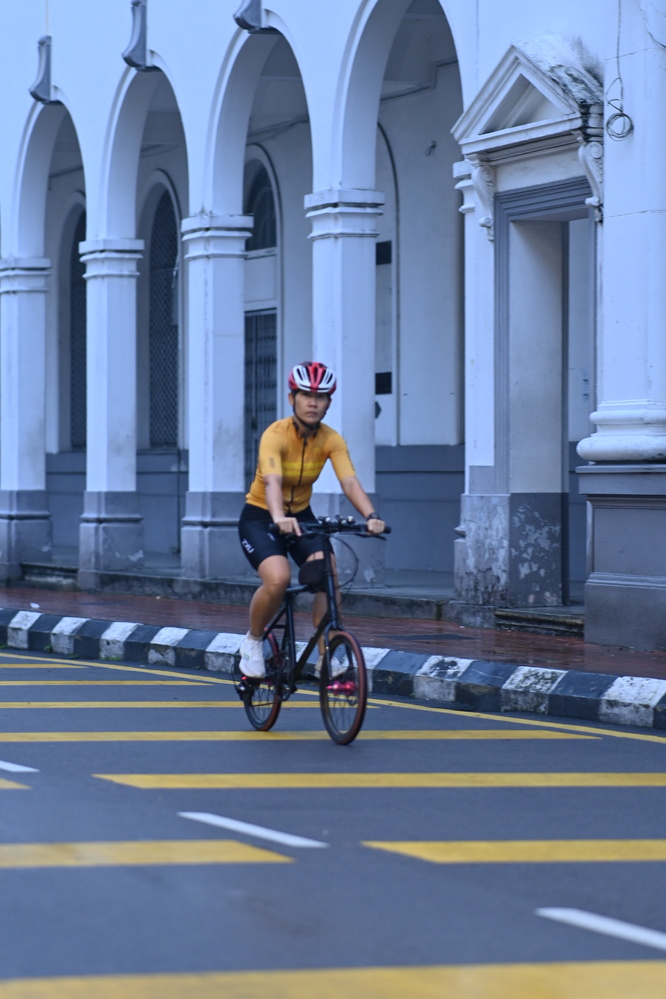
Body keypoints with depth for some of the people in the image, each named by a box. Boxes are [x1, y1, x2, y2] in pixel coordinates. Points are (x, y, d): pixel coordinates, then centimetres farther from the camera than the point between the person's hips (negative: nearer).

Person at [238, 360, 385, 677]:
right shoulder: (275, 434, -24)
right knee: (278, 578, -29)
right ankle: (253, 641, -2)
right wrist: (279, 518, -59)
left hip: (301, 516, 4)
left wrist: (370, 516, -43)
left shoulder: (331, 440, -12)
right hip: (260, 518, -4)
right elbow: (272, 482, -40)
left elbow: (350, 481, -25)